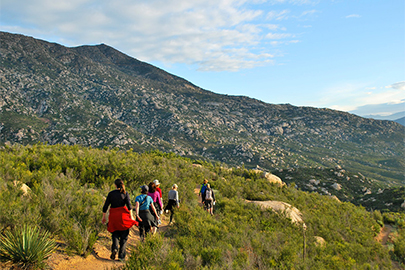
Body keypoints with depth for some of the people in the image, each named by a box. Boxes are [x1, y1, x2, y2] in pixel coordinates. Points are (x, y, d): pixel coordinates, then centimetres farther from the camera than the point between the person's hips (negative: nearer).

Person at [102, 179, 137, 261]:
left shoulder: (111, 193, 6)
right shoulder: (125, 193, 2)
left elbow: (105, 206, 6)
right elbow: (129, 205, -10)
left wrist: (104, 217, 16)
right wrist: (131, 216, -8)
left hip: (113, 216, 1)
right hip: (123, 215, -1)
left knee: (115, 234, 16)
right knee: (124, 236, 8)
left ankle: (114, 248, -10)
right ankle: (121, 256, 6)